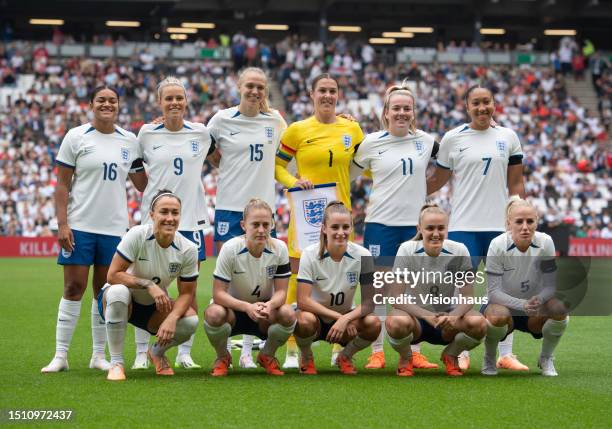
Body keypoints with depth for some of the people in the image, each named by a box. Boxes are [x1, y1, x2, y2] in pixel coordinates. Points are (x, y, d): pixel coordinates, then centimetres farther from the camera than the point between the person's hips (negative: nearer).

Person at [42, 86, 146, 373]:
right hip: (80, 226, -3)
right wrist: (62, 224, -10)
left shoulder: (129, 141, 8)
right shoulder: (76, 137, -1)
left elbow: (142, 184, 11)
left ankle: (99, 355, 15)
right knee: (73, 288, -4)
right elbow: (62, 184, -2)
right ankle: (60, 355, 2)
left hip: (115, 228, 3)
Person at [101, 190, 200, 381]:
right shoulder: (137, 235, -23)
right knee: (118, 291, -39)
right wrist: (148, 284, -34)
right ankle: (116, 363, -24)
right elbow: (113, 275, -24)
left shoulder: (188, 249, -14)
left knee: (191, 321, -25)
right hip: (123, 300, -3)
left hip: (155, 307, 3)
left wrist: (171, 318, -27)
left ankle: (157, 353, 11)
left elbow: (187, 293, -9)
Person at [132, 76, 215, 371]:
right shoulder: (147, 133, 1)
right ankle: (141, 352, 8)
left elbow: (219, 161, 19)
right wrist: (146, 191, 4)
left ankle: (185, 353, 12)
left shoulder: (201, 133, 4)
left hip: (191, 219, 1)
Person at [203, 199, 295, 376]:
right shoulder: (230, 249, -20)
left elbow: (281, 291, -11)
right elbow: (218, 293, -21)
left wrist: (269, 305, -36)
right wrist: (247, 307, -38)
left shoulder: (279, 249, -14)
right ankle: (223, 357, -2)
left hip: (266, 310, 2)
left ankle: (267, 356, 2)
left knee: (288, 314, -31)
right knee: (214, 313, -36)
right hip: (234, 308, -2)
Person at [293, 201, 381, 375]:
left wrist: (346, 319, -30)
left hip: (345, 316, 2)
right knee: (305, 320, -37)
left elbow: (369, 302, -13)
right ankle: (307, 359, -2)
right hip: (316, 316, -2)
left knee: (373, 323, -29)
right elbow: (303, 301, -22)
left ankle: (345, 356, 3)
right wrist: (338, 316, -28)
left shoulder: (362, 255, -14)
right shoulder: (310, 254, -18)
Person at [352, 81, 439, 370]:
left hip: (415, 224, 2)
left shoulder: (425, 141, 6)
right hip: (380, 224, -2)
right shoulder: (371, 143, 0)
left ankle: (415, 352, 13)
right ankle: (376, 352, 7)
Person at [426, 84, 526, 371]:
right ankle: (461, 354, 8)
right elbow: (438, 179, 9)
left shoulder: (508, 137, 7)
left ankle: (505, 354, 13)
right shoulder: (452, 138, 1)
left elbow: (515, 183, 9)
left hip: (500, 226, 2)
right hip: (463, 226, -2)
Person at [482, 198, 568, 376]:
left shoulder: (545, 242, -15)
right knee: (498, 316, -37)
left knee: (559, 309, -28)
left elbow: (550, 285, -11)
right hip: (504, 305, -3)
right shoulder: (498, 245, -21)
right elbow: (493, 292, -22)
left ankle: (545, 358, 1)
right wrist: (522, 305, -38)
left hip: (534, 311, 3)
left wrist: (539, 300, -35)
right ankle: (489, 360, -4)